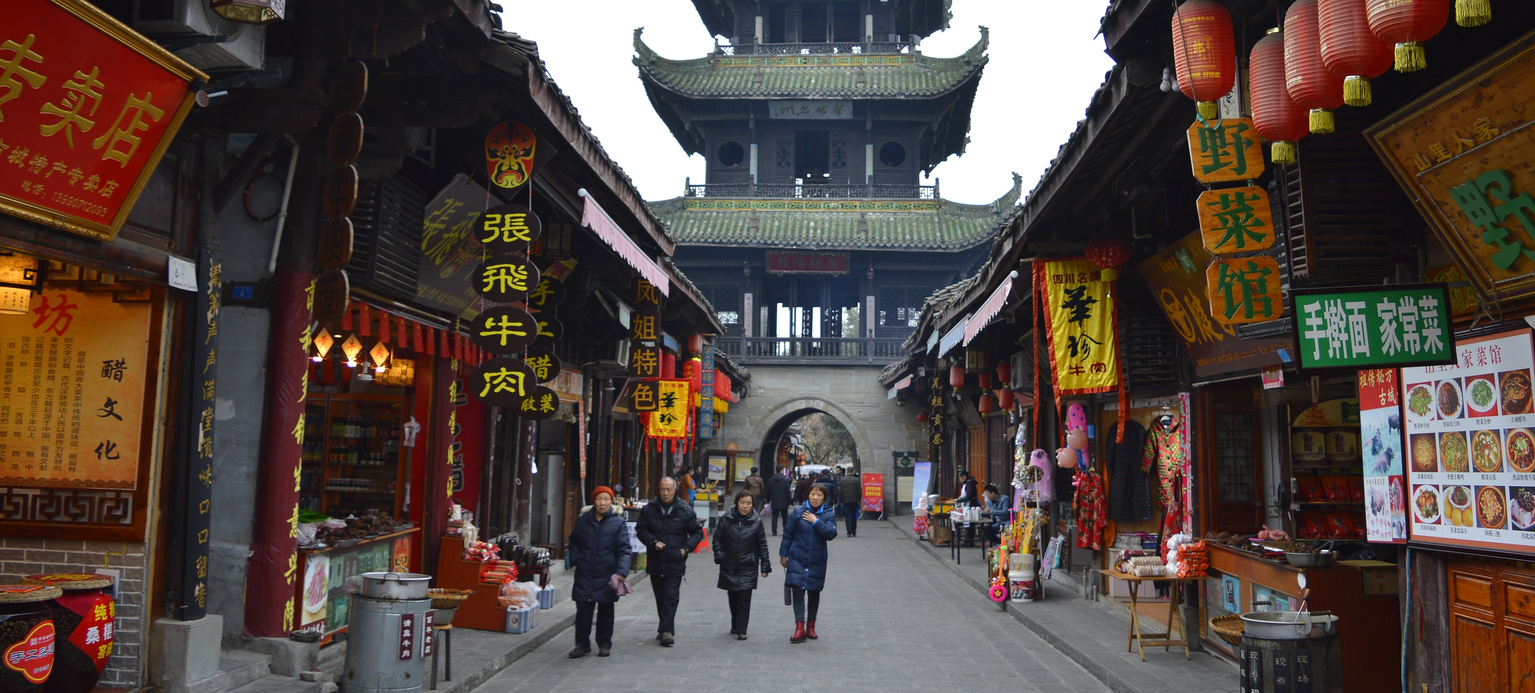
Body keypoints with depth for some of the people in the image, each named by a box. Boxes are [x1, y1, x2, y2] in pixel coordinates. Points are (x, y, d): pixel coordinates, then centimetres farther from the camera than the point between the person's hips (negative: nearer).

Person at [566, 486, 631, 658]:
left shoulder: (618, 523, -4)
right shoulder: (582, 521, 6)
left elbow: (624, 550, -9)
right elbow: (574, 542, 20)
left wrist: (621, 573, -21)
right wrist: (575, 560, 3)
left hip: (606, 577, -2)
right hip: (584, 575, 2)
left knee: (606, 612, 10)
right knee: (583, 611, 3)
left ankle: (604, 645, 23)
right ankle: (582, 644, 17)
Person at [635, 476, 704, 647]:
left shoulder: (685, 510, -4)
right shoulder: (649, 508, -1)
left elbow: (697, 533, 4)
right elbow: (640, 530, 5)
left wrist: (686, 548, -9)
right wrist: (653, 543, -11)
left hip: (675, 563, -3)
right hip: (655, 561, 3)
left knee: (671, 597, -8)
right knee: (660, 597, 13)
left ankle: (666, 630, -7)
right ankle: (666, 629, 25)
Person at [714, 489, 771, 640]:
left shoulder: (756, 522, -5)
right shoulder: (726, 519, -4)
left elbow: (762, 545, 1)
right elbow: (717, 538, 6)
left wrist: (765, 565, 0)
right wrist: (719, 556, -4)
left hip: (748, 567, -2)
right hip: (729, 566, 2)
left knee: (744, 598, -6)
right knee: (733, 597, 13)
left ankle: (741, 630, -1)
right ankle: (735, 626, 31)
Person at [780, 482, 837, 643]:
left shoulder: (829, 514, -3)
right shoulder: (798, 512, -3)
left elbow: (831, 533, -18)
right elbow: (788, 533, 3)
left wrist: (816, 521, -21)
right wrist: (784, 554, 4)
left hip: (817, 562, 1)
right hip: (797, 559, -1)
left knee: (814, 593, 13)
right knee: (797, 592, -10)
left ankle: (811, 625, 30)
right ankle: (800, 628, -7)